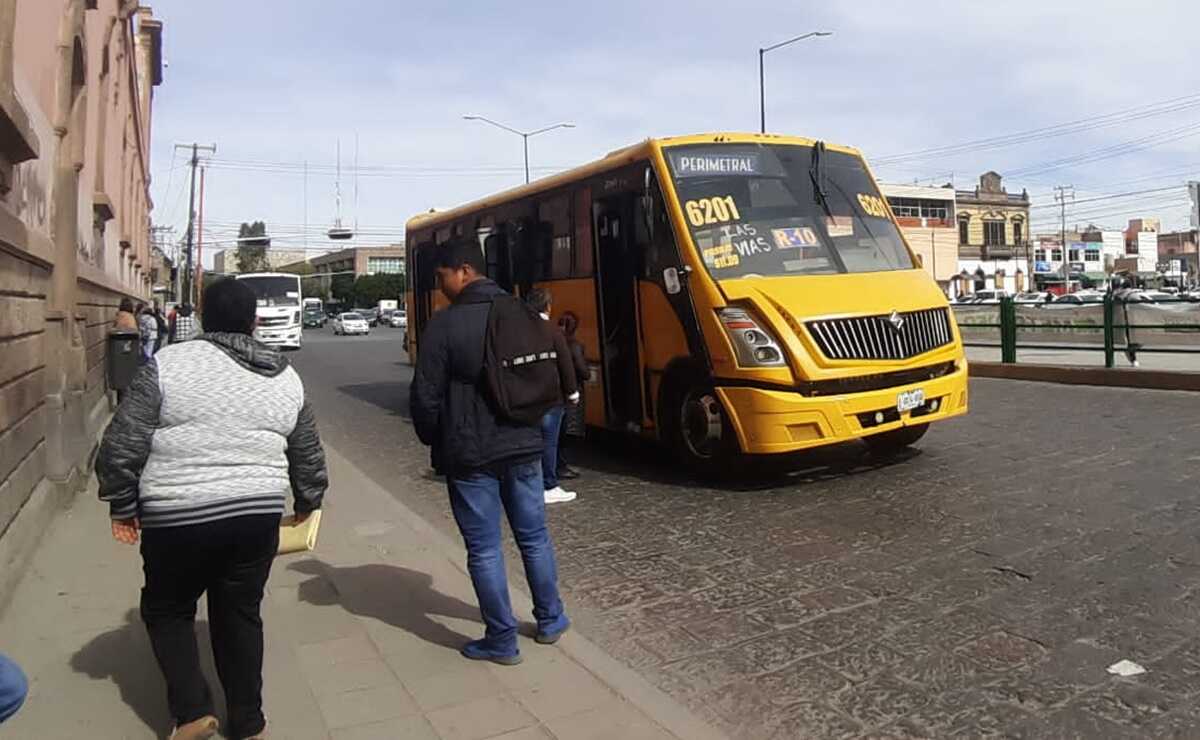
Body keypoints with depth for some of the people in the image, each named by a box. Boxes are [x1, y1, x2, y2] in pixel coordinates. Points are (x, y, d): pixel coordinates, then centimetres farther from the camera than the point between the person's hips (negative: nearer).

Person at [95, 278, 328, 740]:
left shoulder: (167, 364, -4)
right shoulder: (286, 378, 7)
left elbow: (121, 445, -6)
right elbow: (309, 459, 14)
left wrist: (122, 506, 7)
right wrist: (308, 503, 29)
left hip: (178, 518, -3)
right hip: (258, 516, 3)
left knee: (167, 611, 20)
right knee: (240, 616, 17)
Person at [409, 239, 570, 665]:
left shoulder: (444, 324, -13)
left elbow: (425, 396, -11)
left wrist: (434, 440, 7)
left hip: (469, 455, -5)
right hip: (523, 447, 5)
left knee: (484, 549, 6)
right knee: (535, 538, 18)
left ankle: (501, 642, 16)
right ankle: (550, 621, 32)